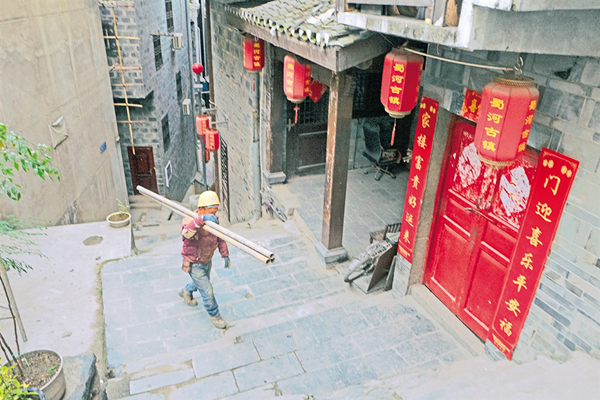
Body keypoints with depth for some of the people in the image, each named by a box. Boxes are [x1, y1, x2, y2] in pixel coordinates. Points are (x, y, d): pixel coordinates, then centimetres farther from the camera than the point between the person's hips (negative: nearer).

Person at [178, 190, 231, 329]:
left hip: (207, 261, 7)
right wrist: (201, 219, -68)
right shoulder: (191, 221, -31)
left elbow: (219, 237, 6)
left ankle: (186, 292, 62)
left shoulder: (213, 220, -10)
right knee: (207, 291, -1)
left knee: (202, 283, 30)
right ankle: (214, 315, 25)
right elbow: (186, 232, -55)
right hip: (194, 264, -7)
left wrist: (225, 255, 6)